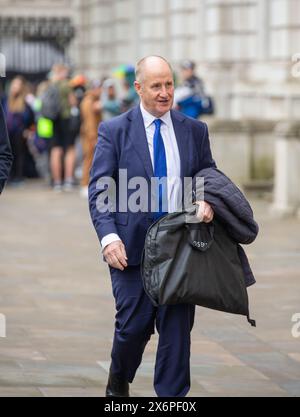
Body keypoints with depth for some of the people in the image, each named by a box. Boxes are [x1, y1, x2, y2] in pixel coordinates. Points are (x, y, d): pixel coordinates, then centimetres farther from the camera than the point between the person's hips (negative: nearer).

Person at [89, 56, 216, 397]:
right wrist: (109, 236, -18)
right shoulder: (114, 131, 0)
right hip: (131, 247, -2)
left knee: (177, 327, 0)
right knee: (134, 326, -1)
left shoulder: (195, 131, 9)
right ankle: (118, 382, 29)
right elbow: (98, 190, -3)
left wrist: (206, 201, -9)